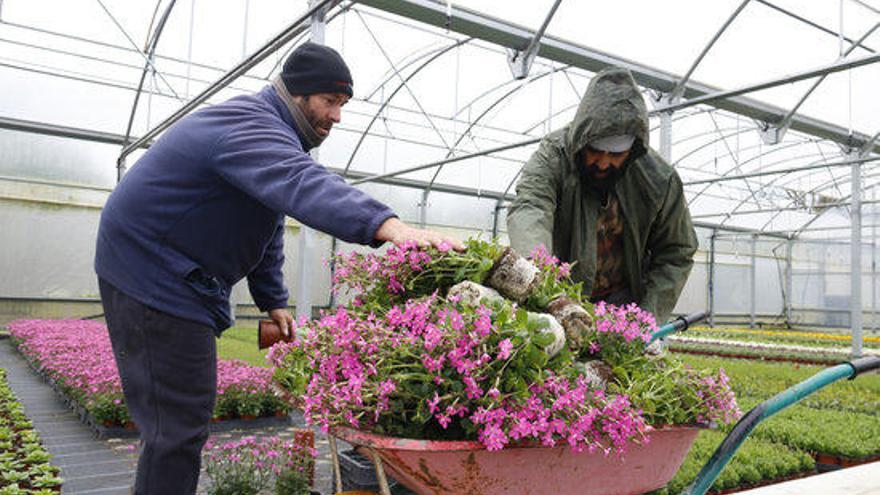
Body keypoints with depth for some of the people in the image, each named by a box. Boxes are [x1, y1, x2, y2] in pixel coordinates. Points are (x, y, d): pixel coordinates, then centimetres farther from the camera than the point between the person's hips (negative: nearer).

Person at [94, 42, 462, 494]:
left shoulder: (271, 132, 15)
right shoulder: (250, 125, -20)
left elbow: (267, 223, 21)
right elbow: (302, 184, -42)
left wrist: (273, 300, 16)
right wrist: (387, 226, -56)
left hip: (177, 280, 11)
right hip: (154, 280, -10)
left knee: (183, 418, 16)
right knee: (178, 425, -10)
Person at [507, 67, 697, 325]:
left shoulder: (661, 180, -11)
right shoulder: (553, 155, -18)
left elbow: (676, 254, 0)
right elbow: (529, 207, -38)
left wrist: (648, 315, -12)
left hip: (622, 300, 1)